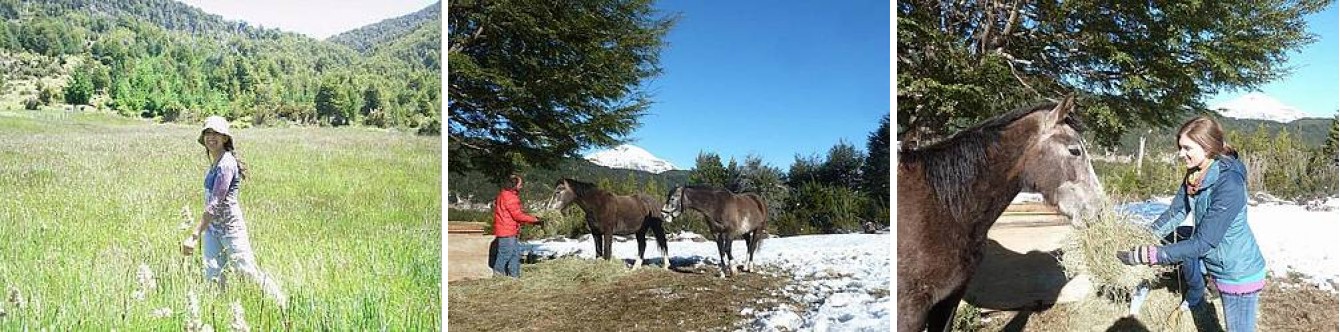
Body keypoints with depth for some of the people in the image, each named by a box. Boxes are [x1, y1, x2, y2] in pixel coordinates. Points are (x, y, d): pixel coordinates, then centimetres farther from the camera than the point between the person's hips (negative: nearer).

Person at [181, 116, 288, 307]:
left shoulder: (226, 163, -19)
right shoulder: (214, 162, 9)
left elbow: (215, 204, -24)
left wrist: (194, 235, -26)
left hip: (230, 227, -8)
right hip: (212, 228, 8)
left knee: (248, 270, -1)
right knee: (212, 275, 3)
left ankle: (283, 303, 14)